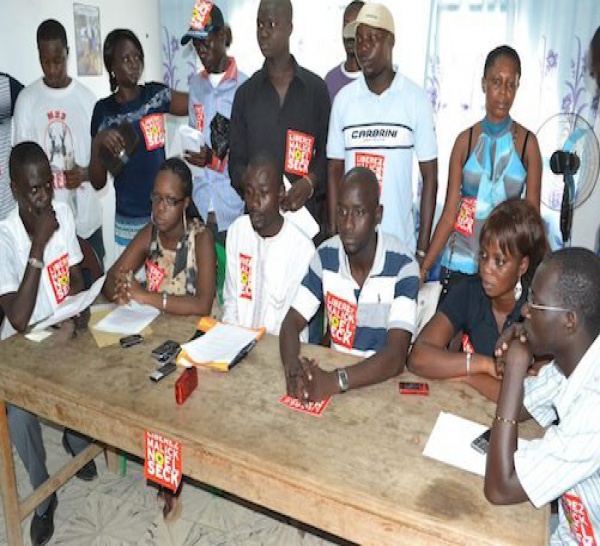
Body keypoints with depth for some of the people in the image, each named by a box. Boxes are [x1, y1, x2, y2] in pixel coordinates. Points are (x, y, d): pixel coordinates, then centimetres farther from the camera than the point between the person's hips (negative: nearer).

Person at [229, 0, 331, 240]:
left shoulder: (316, 89, 7)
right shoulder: (245, 93, 10)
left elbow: (326, 151, 7)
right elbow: (236, 160, 8)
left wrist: (309, 183, -13)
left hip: (306, 212, -1)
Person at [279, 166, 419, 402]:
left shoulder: (402, 266, -16)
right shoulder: (325, 256, -5)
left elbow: (395, 357, -23)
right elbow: (292, 322, -4)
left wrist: (335, 381, -36)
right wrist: (293, 369, -25)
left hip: (383, 381, -3)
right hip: (335, 367, 3)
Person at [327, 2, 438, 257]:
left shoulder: (416, 99, -4)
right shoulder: (343, 99, 2)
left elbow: (430, 176, -1)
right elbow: (334, 170, 7)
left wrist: (423, 247, -4)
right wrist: (333, 235, 3)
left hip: (400, 242, -2)